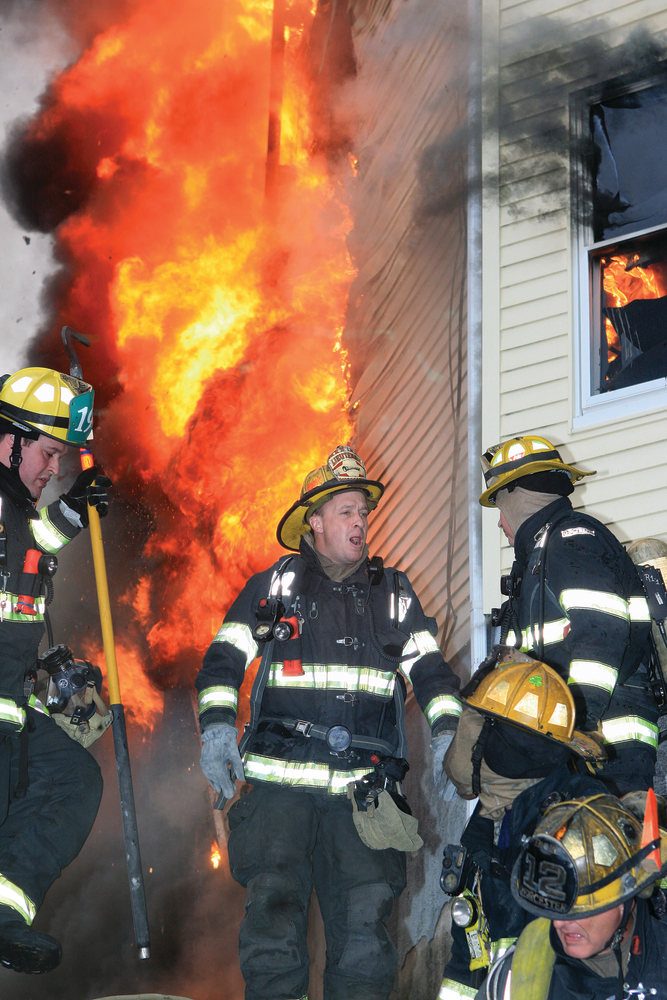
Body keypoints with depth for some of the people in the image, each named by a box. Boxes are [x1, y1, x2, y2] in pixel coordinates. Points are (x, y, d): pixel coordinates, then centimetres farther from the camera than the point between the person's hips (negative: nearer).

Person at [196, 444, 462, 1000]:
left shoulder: (393, 594, 17)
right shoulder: (275, 587, 10)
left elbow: (429, 669, 16)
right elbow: (224, 659, 8)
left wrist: (448, 732, 0)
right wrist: (217, 723, -8)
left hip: (362, 792, 2)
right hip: (280, 783, -2)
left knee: (364, 923, -5)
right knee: (275, 915, -13)